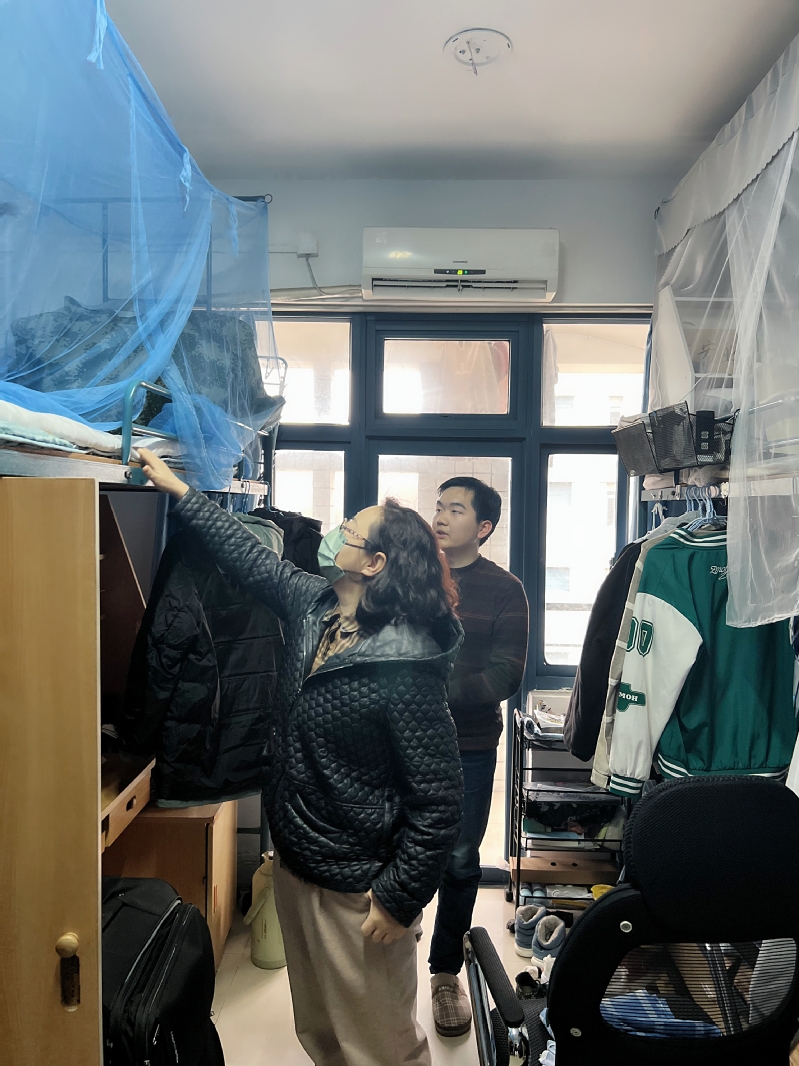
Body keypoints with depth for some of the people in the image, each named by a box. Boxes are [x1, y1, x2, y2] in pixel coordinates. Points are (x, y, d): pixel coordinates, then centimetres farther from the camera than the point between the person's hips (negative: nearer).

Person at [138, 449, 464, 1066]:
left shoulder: (404, 668, -28)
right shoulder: (311, 606, -5)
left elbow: (439, 800, -23)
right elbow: (252, 558, 10)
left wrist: (399, 900, -16)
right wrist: (181, 492, 14)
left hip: (358, 888, -7)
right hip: (294, 863, 8)